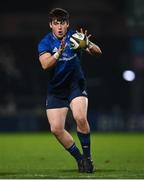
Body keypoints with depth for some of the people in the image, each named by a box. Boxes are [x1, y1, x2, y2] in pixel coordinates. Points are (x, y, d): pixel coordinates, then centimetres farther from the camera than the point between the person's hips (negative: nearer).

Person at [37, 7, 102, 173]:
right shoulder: (45, 43, -9)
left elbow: (98, 52, -14)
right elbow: (45, 64, -25)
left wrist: (88, 45, -37)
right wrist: (59, 53, -43)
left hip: (76, 84, -1)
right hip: (56, 89, 2)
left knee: (80, 117, -26)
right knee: (56, 129, -8)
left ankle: (87, 156, -8)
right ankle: (79, 159, 10)